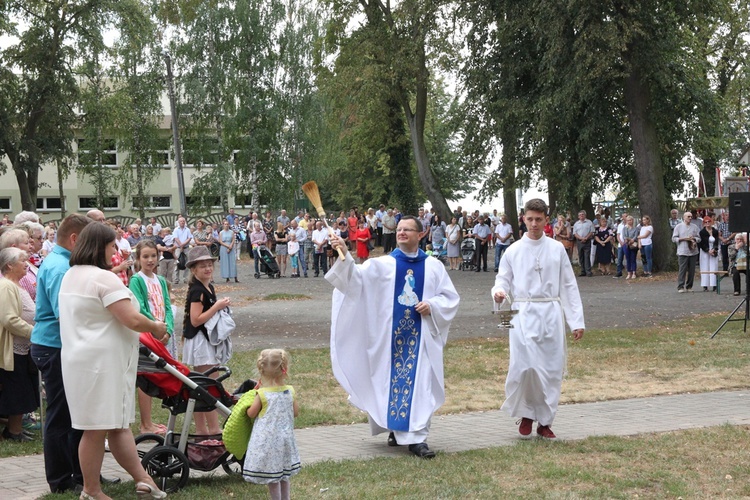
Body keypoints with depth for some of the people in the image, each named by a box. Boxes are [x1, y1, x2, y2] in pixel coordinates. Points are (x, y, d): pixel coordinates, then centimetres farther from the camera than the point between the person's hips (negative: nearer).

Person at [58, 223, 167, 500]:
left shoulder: (70, 276, 14)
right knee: (98, 428, -1)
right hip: (101, 362, -10)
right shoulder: (104, 278, -17)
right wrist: (155, 328, -2)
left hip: (80, 359, 10)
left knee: (118, 423, 11)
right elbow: (132, 320, -21)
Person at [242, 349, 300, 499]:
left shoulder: (262, 394, -15)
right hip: (285, 439, 5)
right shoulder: (289, 391, -4)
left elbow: (251, 414, -4)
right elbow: (296, 412, 8)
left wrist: (256, 391, 6)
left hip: (267, 440, -5)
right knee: (284, 477, 18)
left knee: (272, 478, 4)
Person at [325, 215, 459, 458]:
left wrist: (432, 305, -10)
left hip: (421, 335, 0)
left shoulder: (433, 266, 6)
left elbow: (450, 297, 9)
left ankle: (416, 437, -4)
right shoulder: (382, 264, 4)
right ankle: (396, 428, 22)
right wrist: (345, 256, -27)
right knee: (392, 380, 4)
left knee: (420, 383, -5)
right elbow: (356, 278, -10)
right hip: (391, 334, 0)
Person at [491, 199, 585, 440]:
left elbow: (569, 286, 7)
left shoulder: (557, 249, 5)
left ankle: (545, 421, 19)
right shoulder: (513, 251, 4)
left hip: (551, 314, 2)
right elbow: (503, 281, 7)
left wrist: (577, 321, 2)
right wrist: (499, 292, -18)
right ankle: (526, 414, 10)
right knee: (524, 365, -15)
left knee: (552, 369, 3)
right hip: (524, 314, -1)